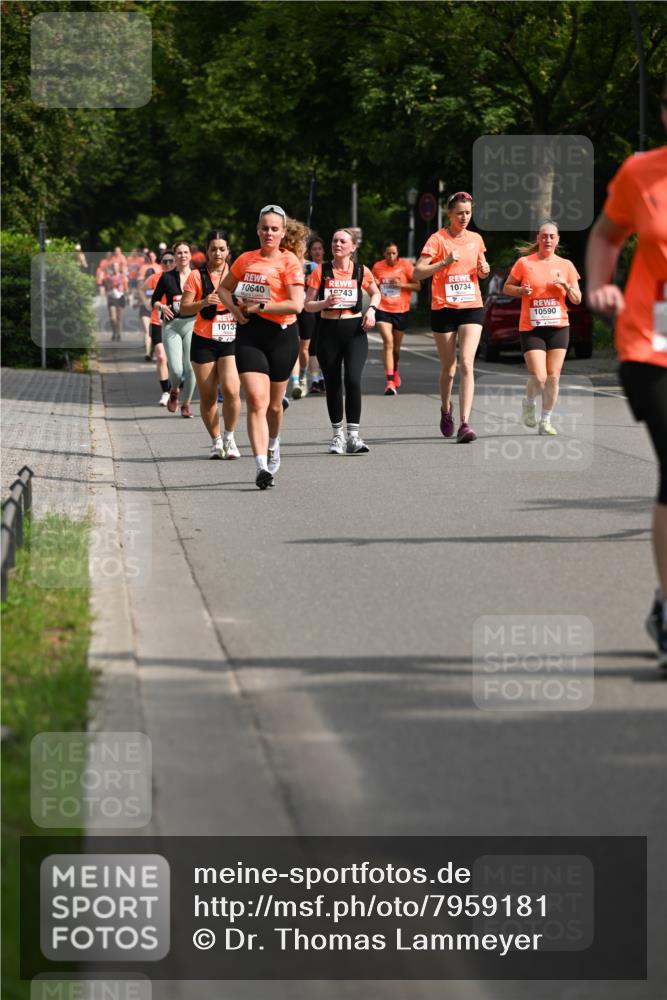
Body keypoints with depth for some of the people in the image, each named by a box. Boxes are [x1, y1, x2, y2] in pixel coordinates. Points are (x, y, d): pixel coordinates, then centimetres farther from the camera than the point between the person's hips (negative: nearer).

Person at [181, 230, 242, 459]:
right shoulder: (197, 276, 0)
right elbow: (184, 309, -3)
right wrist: (204, 302, -20)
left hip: (231, 340, 0)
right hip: (204, 342, 0)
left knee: (231, 390, -17)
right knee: (207, 397, 2)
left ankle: (229, 437, 2)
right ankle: (216, 441, 19)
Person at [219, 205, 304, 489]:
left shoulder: (289, 261, -6)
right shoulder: (246, 259, 8)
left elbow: (296, 305, -16)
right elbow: (224, 288, 24)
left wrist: (258, 307, -14)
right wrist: (235, 309, 4)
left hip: (281, 335, -2)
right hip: (249, 334, 2)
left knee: (274, 404, 11)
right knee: (256, 400, -14)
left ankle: (273, 444, 43)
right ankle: (262, 466, -20)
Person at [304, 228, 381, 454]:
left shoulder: (361, 271, 3)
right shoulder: (321, 271, 1)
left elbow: (376, 293, 22)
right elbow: (308, 305, 3)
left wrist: (371, 310, 2)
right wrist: (326, 302, -16)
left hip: (354, 330, -1)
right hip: (328, 331, 1)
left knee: (353, 380, -17)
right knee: (332, 384, 7)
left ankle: (353, 436, -13)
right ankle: (337, 435, 21)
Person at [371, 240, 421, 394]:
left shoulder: (405, 265, -4)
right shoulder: (377, 267, 1)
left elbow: (418, 286, -2)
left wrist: (402, 284, -17)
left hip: (401, 310, 1)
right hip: (383, 310, -1)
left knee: (396, 347, 14)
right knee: (388, 341, -19)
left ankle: (395, 372, 45)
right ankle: (390, 381, -23)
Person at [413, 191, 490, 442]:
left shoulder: (476, 239, 9)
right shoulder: (438, 239, -5)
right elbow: (417, 273, -11)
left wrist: (483, 270, 1)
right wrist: (444, 262, -23)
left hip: (472, 307, 2)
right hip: (443, 309, -2)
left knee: (467, 363, -14)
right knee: (448, 368, 7)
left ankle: (464, 423, -19)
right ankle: (446, 410, 36)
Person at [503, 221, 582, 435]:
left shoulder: (566, 265, 7)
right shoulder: (525, 263, -1)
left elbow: (577, 300, 9)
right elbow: (507, 288, 8)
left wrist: (566, 285, -11)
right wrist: (521, 291, -12)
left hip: (558, 327, 3)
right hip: (531, 328, -3)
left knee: (553, 377, 1)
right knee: (538, 377, -12)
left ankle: (546, 421, 14)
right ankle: (529, 403, 20)